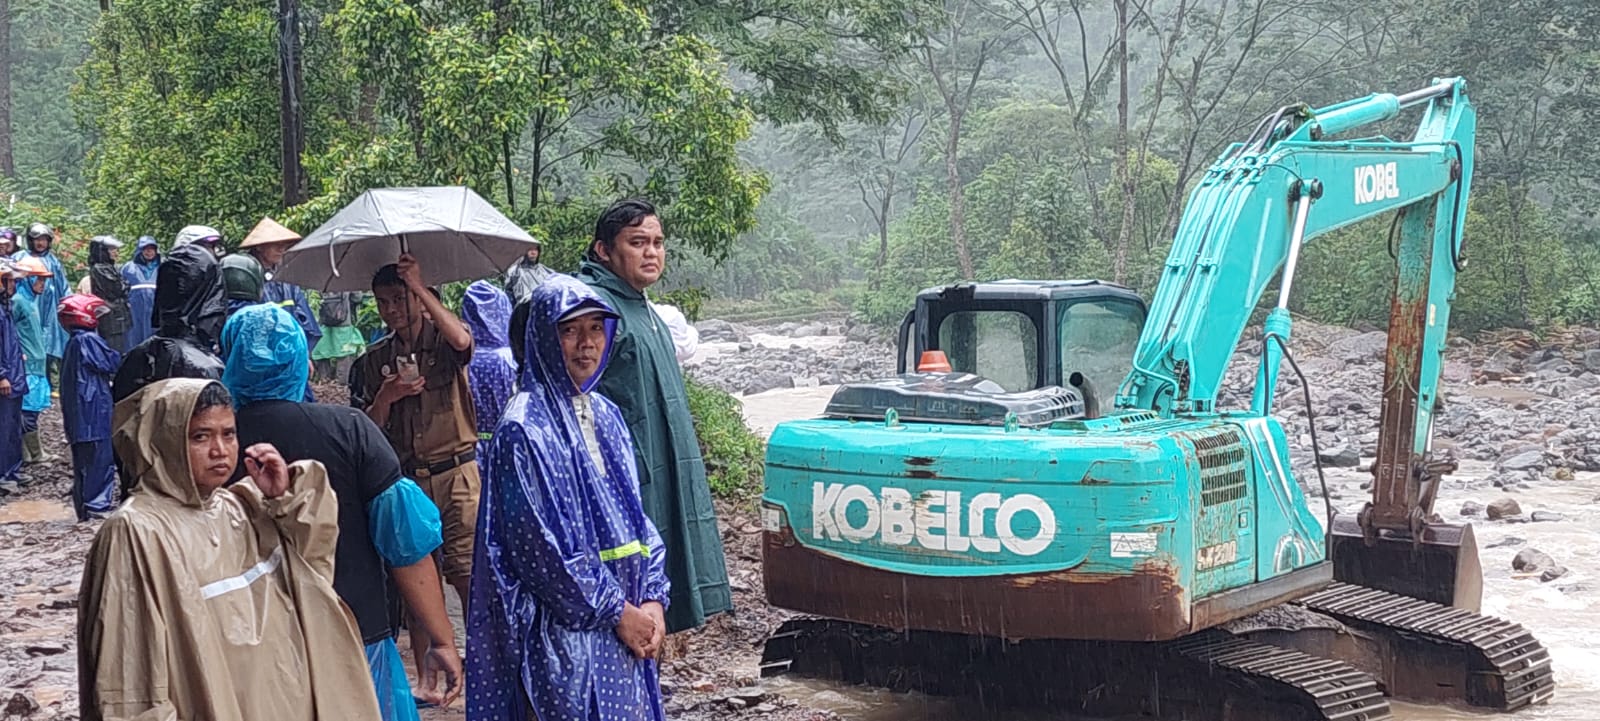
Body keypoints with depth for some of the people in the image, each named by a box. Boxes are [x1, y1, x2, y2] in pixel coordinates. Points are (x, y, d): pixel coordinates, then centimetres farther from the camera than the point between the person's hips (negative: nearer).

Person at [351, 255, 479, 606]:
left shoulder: (443, 340, 1)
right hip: (404, 481, 4)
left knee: (467, 573, -10)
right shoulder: (374, 360, 11)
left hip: (456, 474, -4)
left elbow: (462, 341, -26)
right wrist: (386, 397, -11)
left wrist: (420, 288, -22)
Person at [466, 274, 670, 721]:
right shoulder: (524, 428, -12)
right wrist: (617, 612, -12)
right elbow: (538, 544, -15)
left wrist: (653, 599, -1)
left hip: (628, 621, 7)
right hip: (565, 627, -7)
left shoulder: (605, 416, 10)